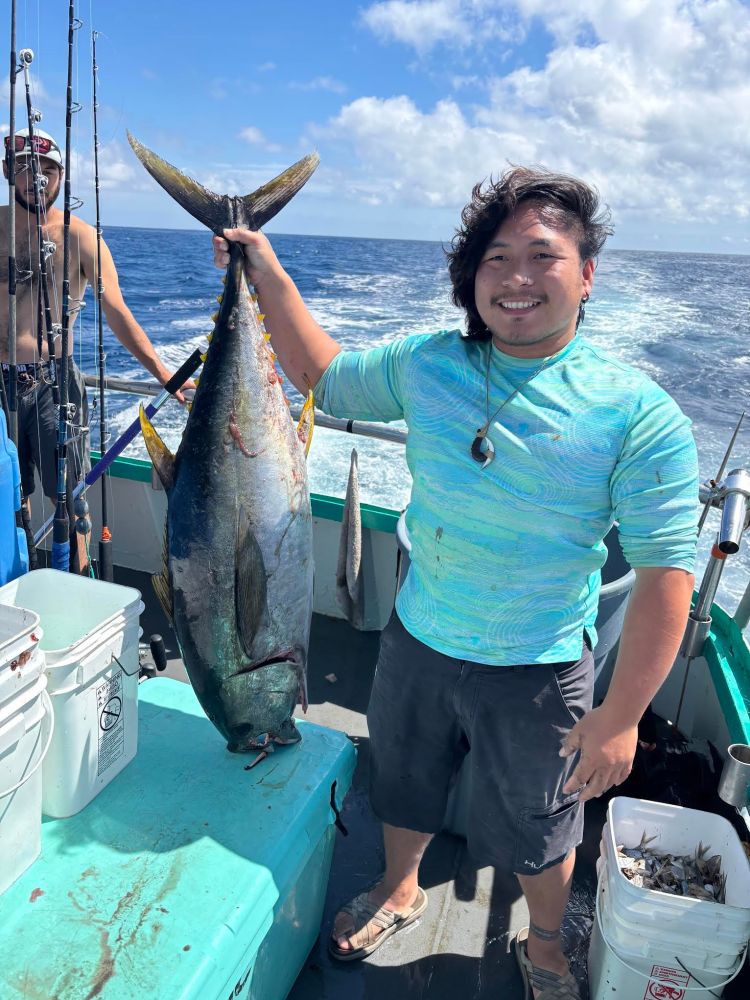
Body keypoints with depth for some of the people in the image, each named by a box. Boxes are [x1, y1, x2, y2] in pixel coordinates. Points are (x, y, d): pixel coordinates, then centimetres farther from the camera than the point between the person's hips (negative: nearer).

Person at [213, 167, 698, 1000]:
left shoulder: (639, 414, -18)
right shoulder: (425, 363, -6)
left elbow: (665, 573, -17)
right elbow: (323, 377, 10)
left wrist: (619, 716, -17)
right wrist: (269, 276, 3)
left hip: (538, 673, -3)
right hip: (417, 642, 4)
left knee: (535, 830, 21)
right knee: (402, 781, 27)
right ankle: (399, 890, 60)